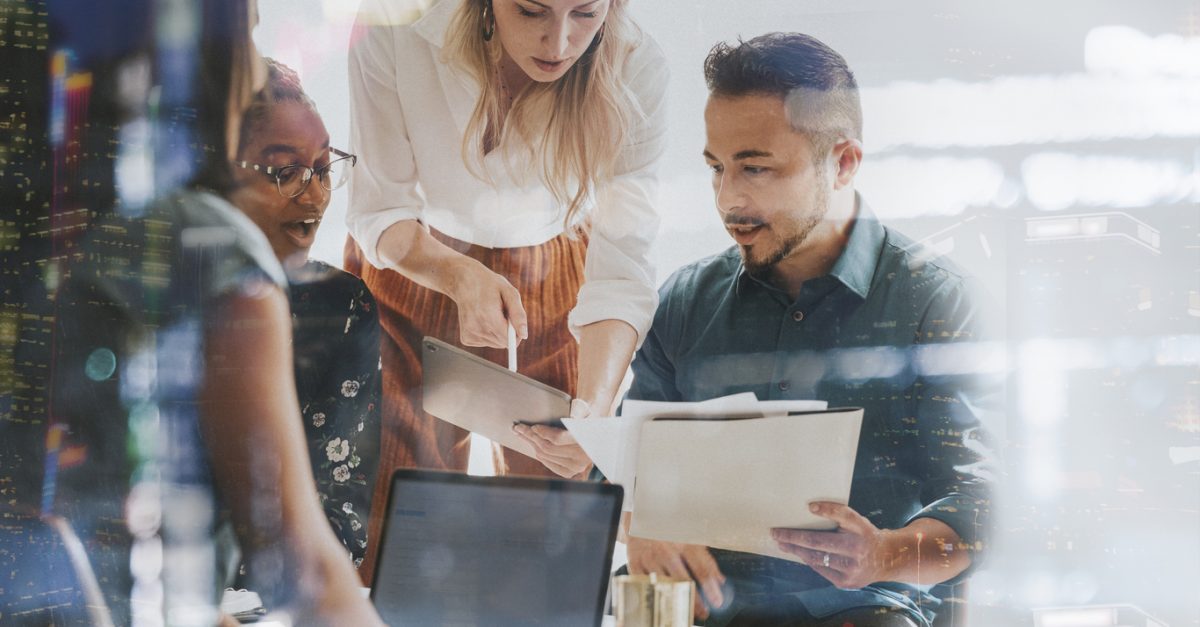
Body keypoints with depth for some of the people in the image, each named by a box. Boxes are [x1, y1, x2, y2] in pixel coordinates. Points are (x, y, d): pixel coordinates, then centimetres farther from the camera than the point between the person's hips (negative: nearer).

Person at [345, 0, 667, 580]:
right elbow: (379, 212, -17)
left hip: (551, 286, 1)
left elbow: (619, 270, -27)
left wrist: (594, 407, -43)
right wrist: (460, 276, -37)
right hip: (409, 268, 0)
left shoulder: (634, 75, -26)